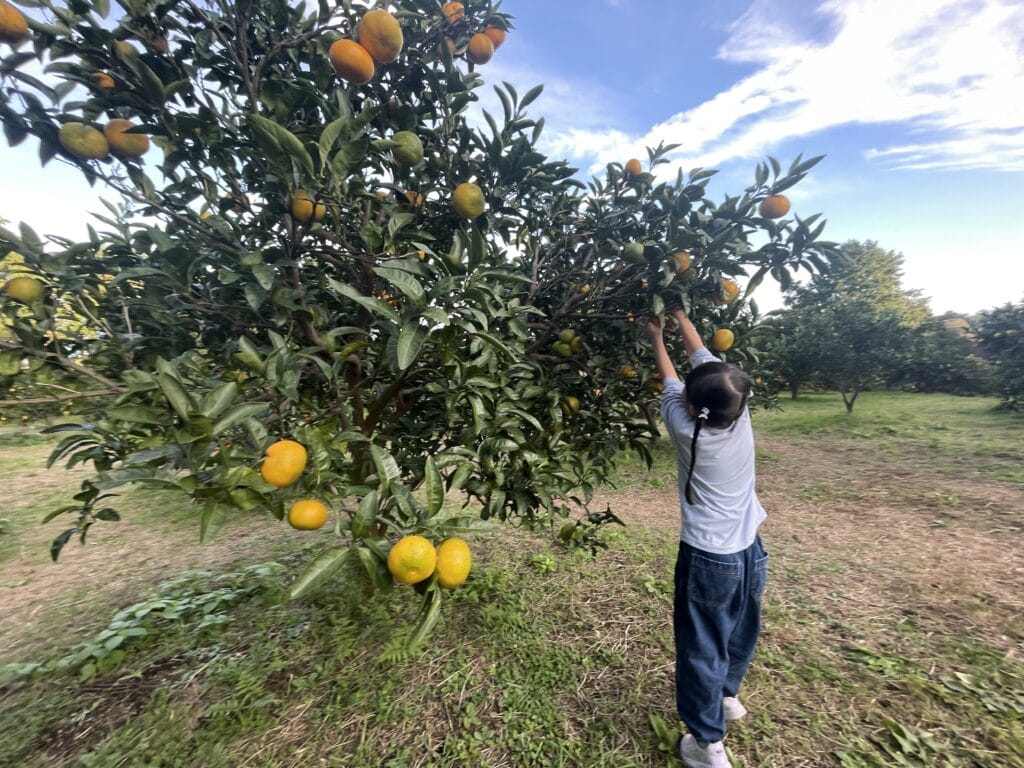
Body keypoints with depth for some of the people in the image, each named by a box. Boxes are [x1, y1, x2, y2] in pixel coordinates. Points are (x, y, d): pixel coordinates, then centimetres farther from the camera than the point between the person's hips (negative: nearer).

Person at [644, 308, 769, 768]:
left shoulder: (687, 430, -22)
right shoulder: (740, 415, -11)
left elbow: (671, 384, -3)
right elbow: (704, 358, 0)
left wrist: (657, 340, 15)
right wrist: (679, 315, 13)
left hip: (707, 559, -6)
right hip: (749, 553, 6)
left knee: (701, 647, 11)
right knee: (740, 632, 27)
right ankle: (727, 695, 51)